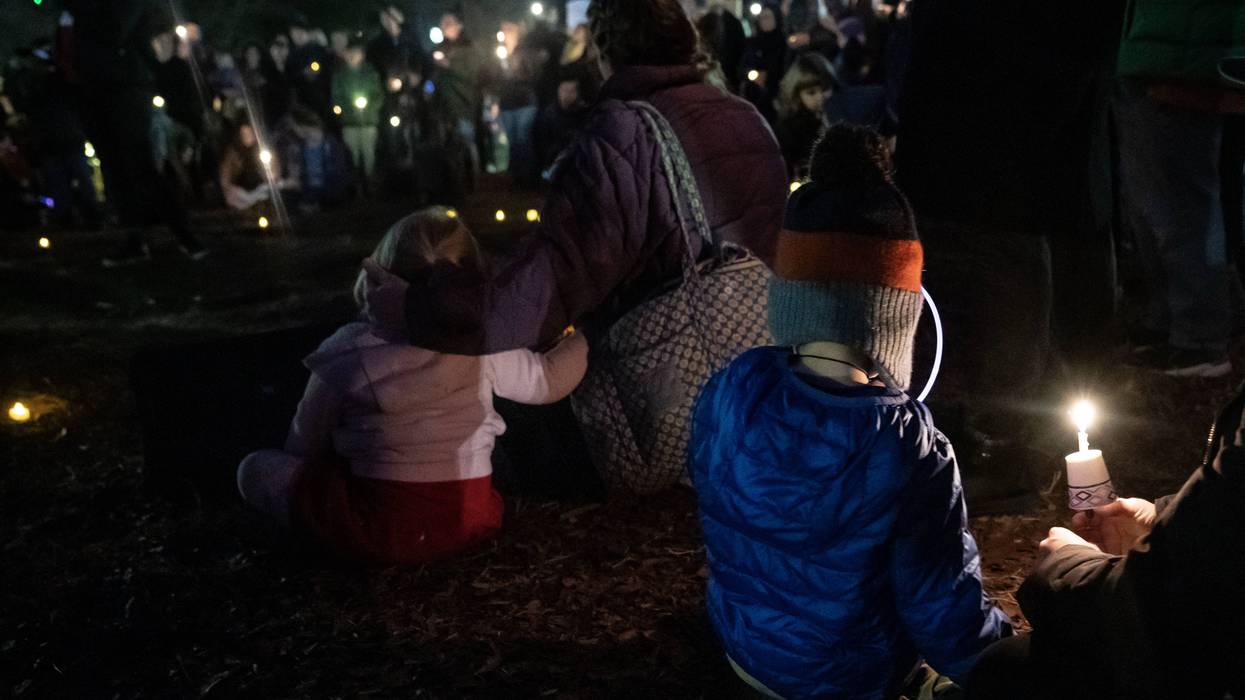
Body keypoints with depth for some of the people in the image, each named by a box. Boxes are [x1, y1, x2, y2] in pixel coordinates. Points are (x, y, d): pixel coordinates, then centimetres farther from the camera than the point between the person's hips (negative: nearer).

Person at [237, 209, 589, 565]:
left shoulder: (346, 350, -10)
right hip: (471, 522, 5)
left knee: (256, 468, 10)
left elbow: (305, 444, 0)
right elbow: (548, 379, 7)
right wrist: (580, 339, 26)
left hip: (381, 530, -5)